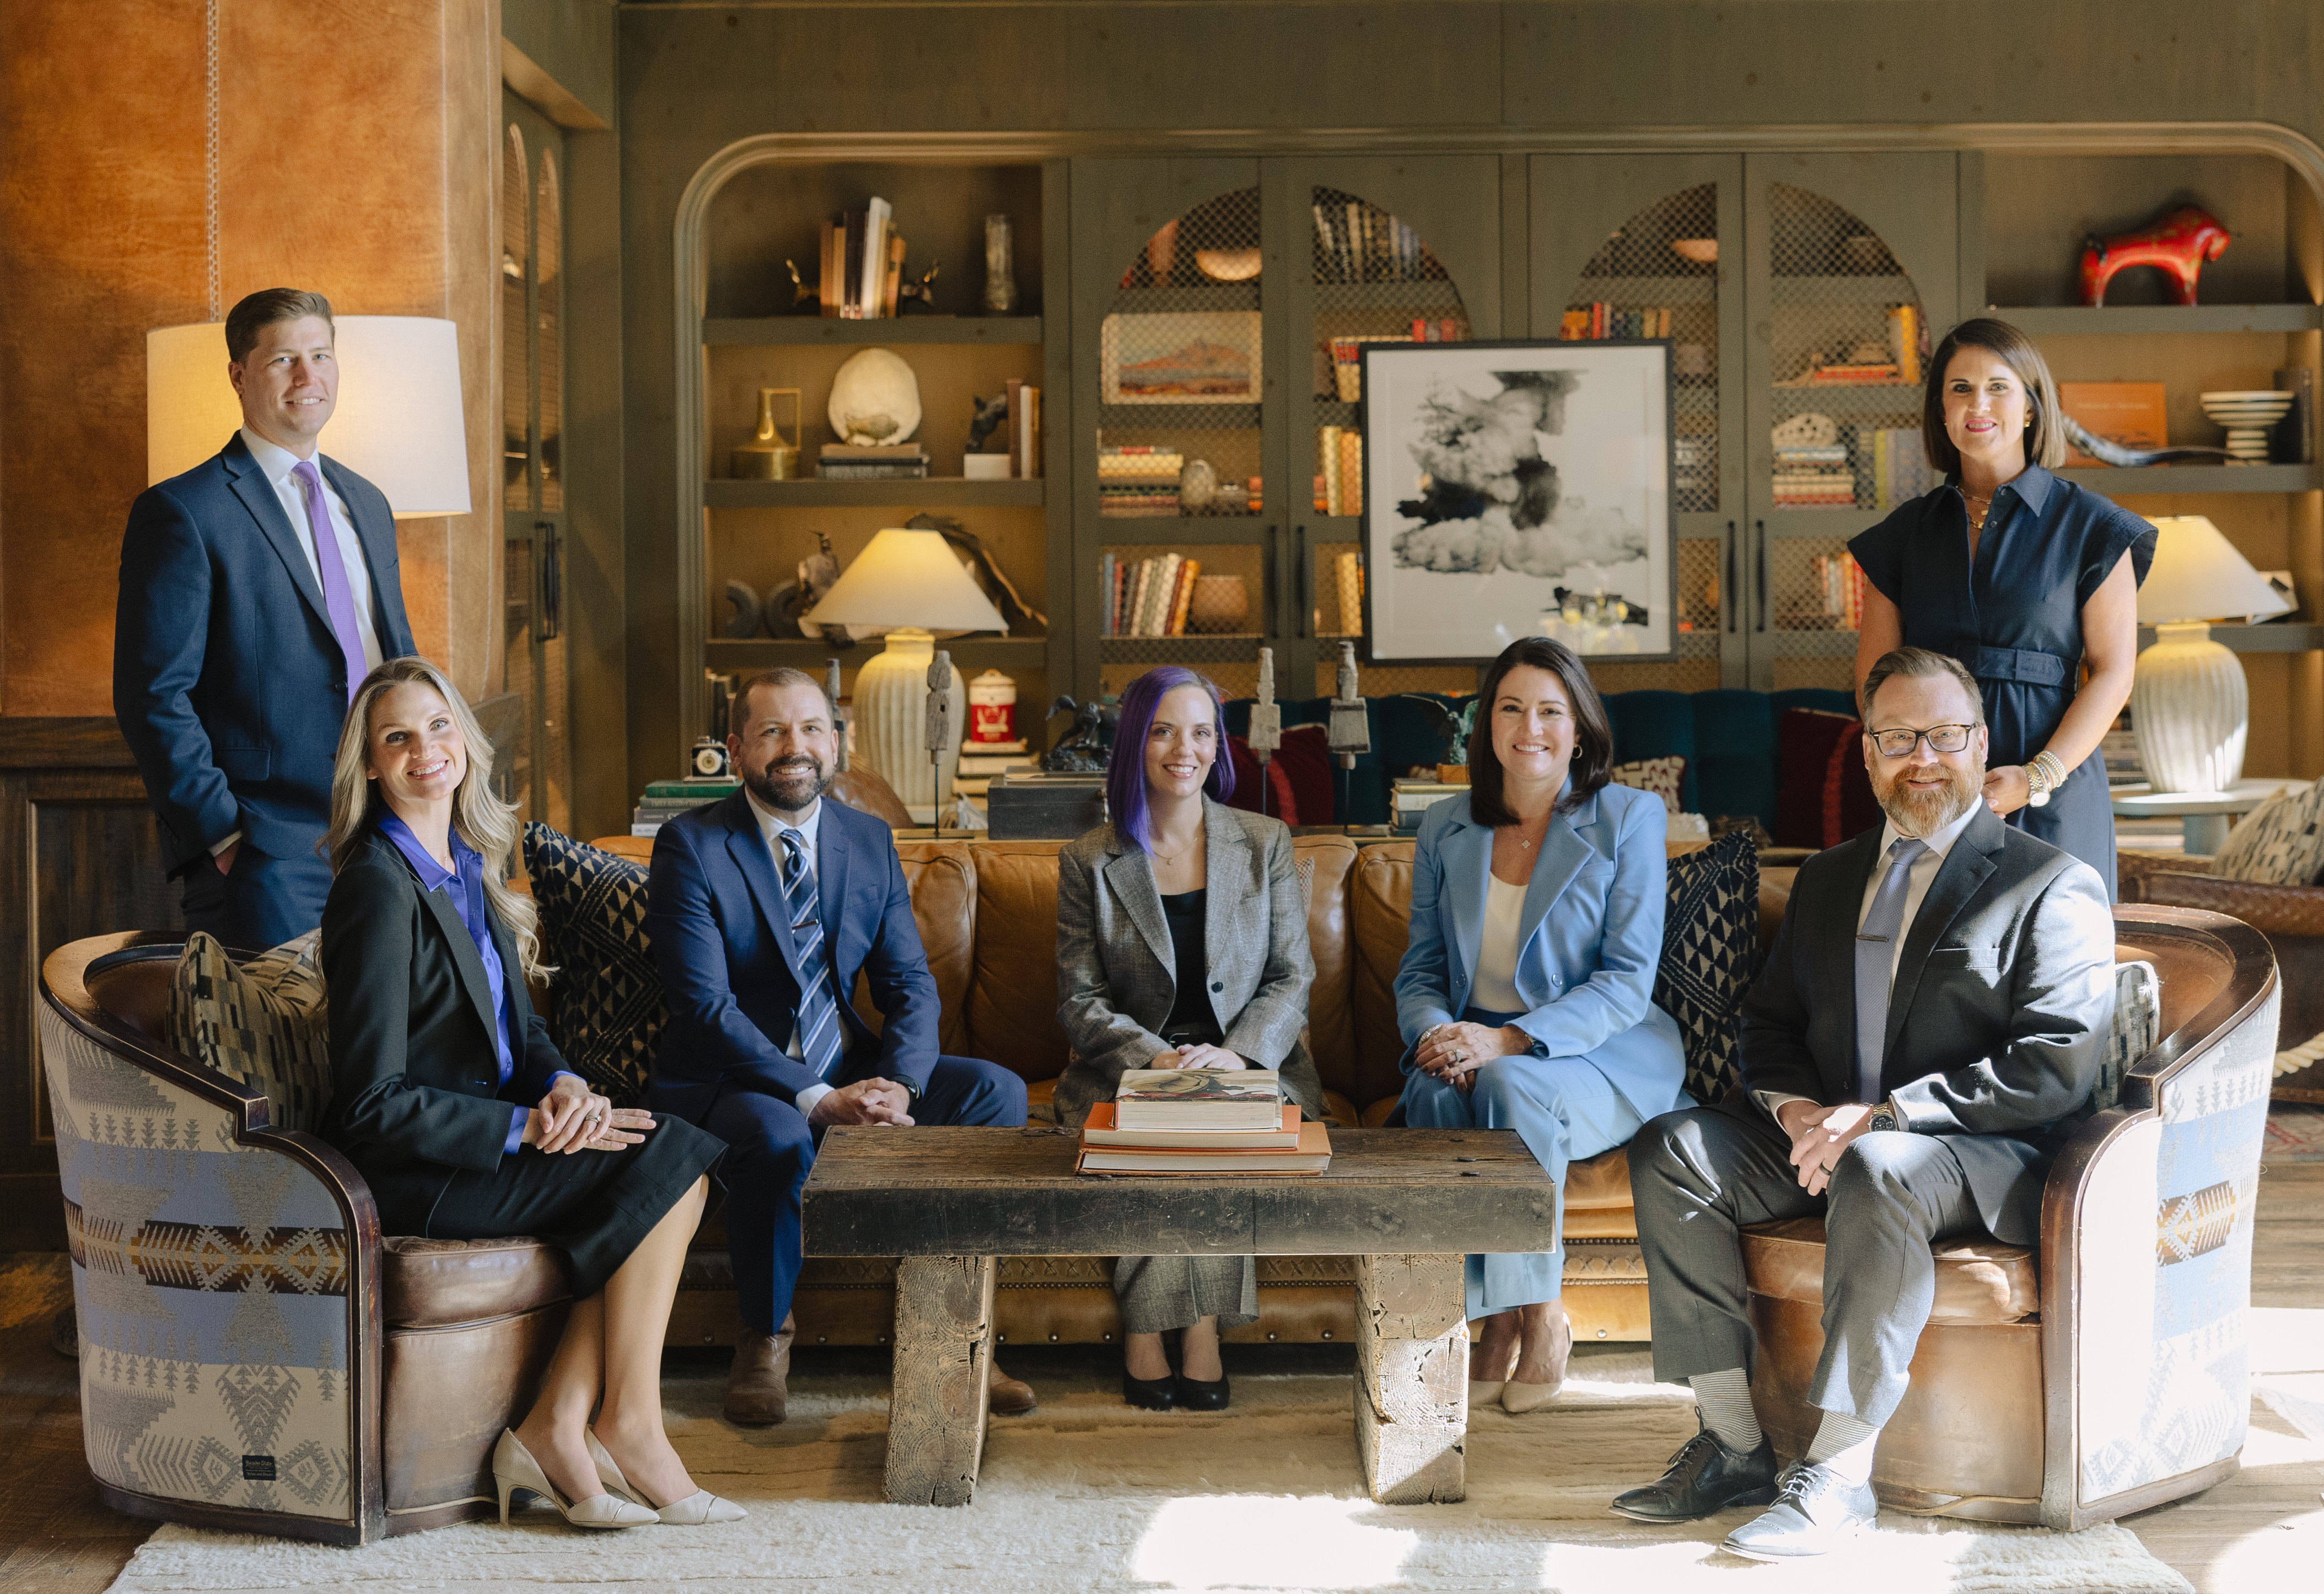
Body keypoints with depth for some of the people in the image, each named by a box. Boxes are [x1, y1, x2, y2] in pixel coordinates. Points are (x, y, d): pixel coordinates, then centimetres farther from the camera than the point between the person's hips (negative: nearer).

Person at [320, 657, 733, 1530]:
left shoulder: (470, 866, 10)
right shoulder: (378, 888, -17)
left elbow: (519, 1024, 16)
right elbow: (374, 1105, -20)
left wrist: (564, 1085, -6)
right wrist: (527, 1128, -20)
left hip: (481, 1138, 8)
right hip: (415, 1173, -8)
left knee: (672, 1159, -13)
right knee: (670, 1163, -16)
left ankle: (556, 1428, -11)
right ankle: (631, 1428, -7)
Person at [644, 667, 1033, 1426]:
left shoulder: (870, 841, 7)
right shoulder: (691, 846, -9)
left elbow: (911, 985, 3)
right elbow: (705, 1007, -18)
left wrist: (896, 1085, -19)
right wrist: (814, 1099, -28)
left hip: (847, 1075, 5)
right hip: (727, 1080, -5)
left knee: (996, 1091, -15)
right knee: (778, 1133, -38)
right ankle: (766, 1336, -11)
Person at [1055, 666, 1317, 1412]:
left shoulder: (1266, 844, 8)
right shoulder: (1088, 862, 7)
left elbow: (1294, 977, 4)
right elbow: (1079, 1000, 2)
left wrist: (1236, 1053, -15)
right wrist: (1156, 1058, -17)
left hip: (1251, 1066, 0)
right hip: (1129, 1068, 0)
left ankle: (1146, 1333, -24)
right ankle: (1201, 1332, -24)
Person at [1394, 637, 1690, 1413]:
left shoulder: (1629, 818, -3)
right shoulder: (1446, 830, 10)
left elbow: (1626, 981, -10)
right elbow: (1420, 970, 12)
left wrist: (1509, 1040, -24)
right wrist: (1437, 1031, -14)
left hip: (1602, 1057, -3)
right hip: (1473, 1047, 3)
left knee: (1509, 1085, -37)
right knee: (1439, 1099, -33)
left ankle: (1541, 1311, -18)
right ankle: (1497, 1317, -18)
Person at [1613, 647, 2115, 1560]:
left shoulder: (2055, 887, -2)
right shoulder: (1829, 877, 19)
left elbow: (2055, 1068, -13)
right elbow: (1770, 1021, 19)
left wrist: (1882, 1116, -20)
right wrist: (1796, 1107, -6)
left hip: (1986, 1161, -6)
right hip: (1828, 1144, 6)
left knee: (1878, 1168, -38)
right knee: (1671, 1149, -17)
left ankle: (1839, 1474, -32)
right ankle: (1733, 1445, -15)